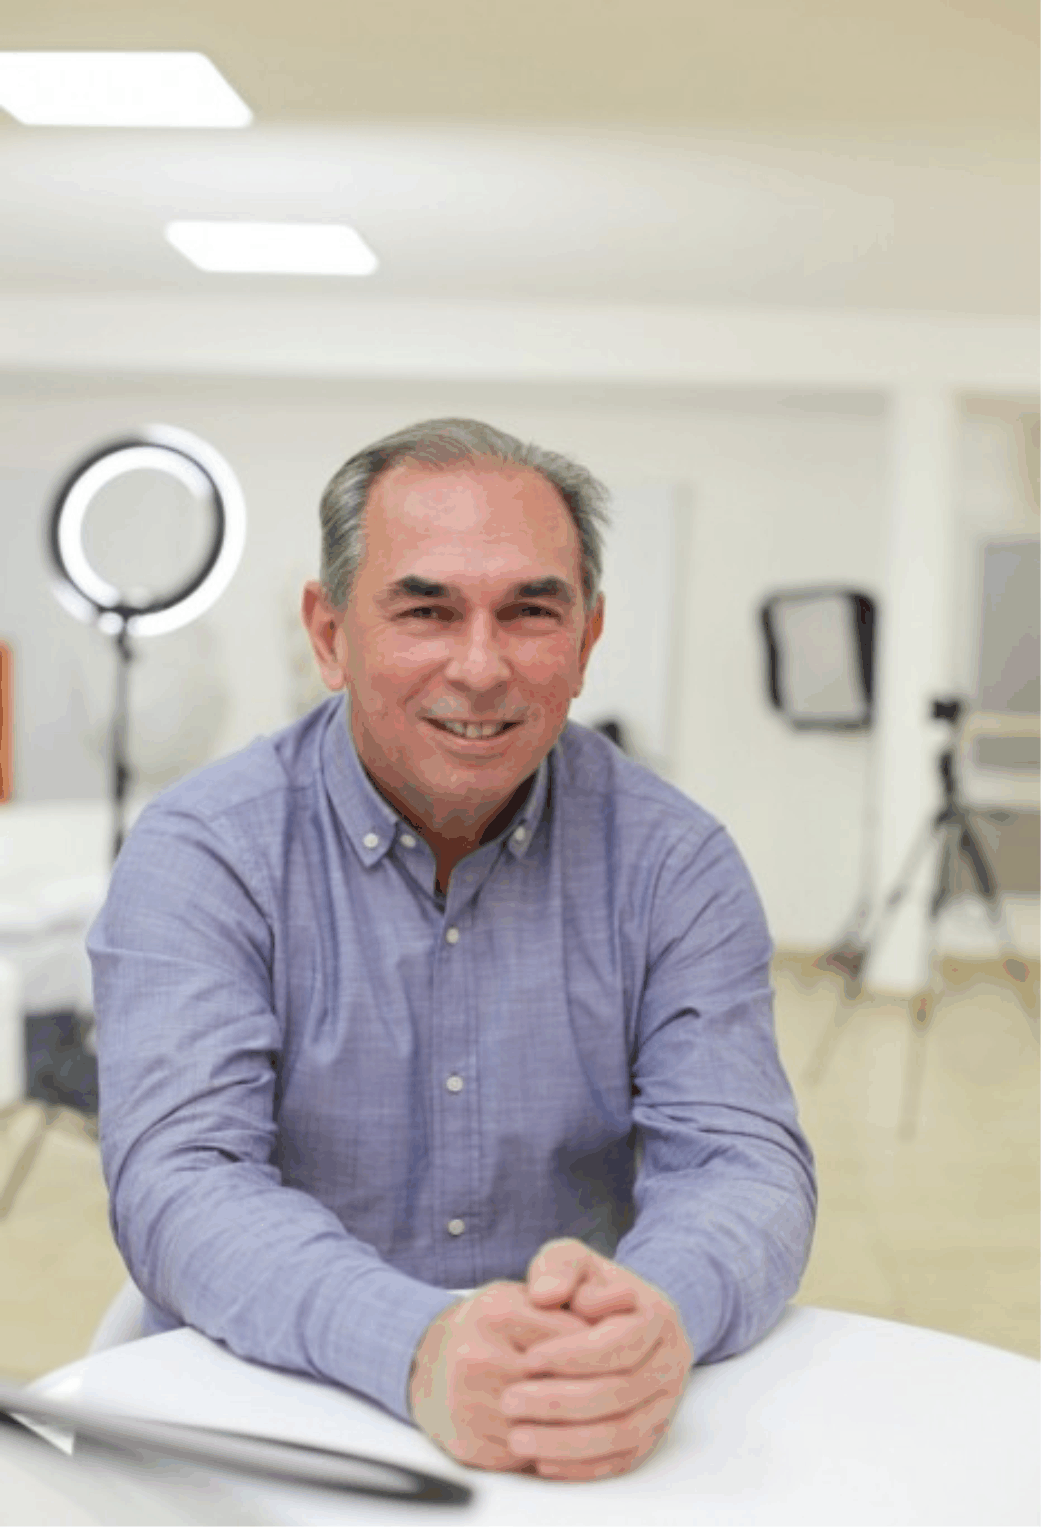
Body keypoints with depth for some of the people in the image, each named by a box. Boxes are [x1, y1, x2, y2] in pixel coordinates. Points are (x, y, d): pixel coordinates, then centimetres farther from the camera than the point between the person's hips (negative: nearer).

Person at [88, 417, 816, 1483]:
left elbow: (739, 1157, -8)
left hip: (593, 1445, 2)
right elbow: (178, 1183, -15)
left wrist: (657, 1315, -31)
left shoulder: (673, 863, -1)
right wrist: (416, 1346, -33)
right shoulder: (200, 855, -5)